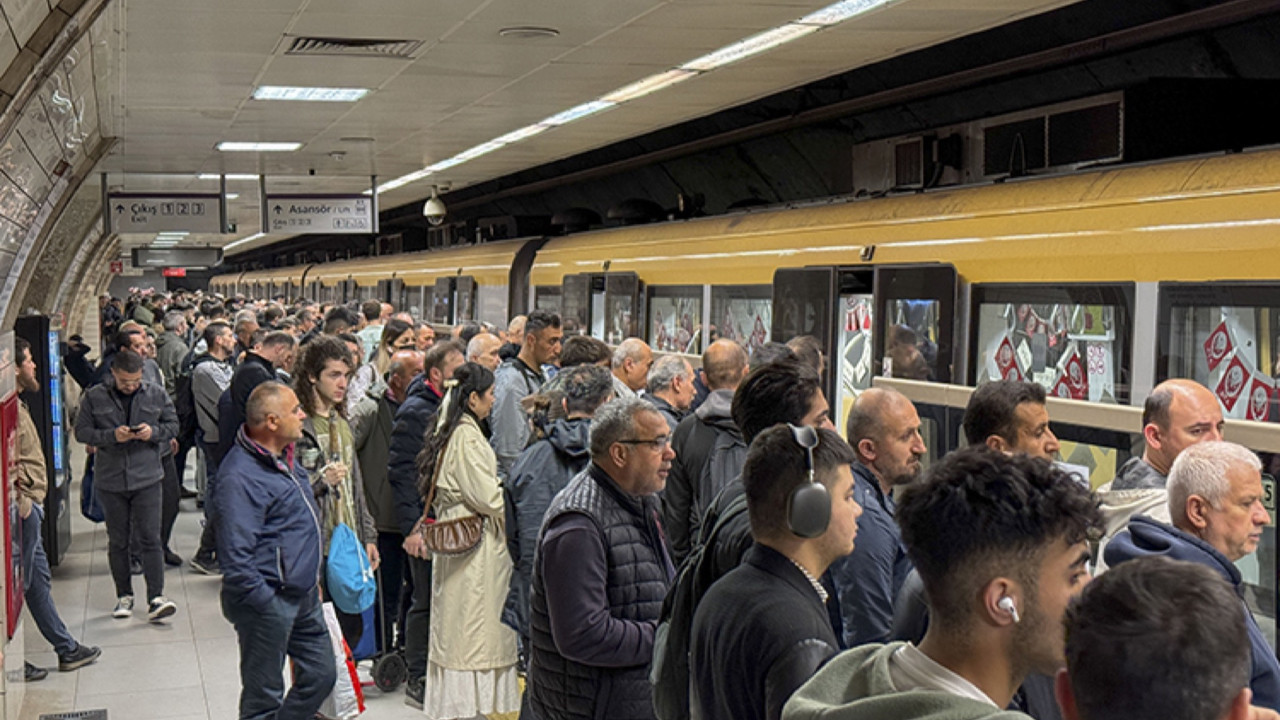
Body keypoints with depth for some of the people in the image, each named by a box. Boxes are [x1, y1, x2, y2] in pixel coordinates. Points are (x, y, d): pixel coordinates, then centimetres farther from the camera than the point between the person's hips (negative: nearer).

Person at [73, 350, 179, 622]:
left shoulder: (156, 395, 2)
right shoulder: (94, 397, -1)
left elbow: (173, 425, 9)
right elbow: (82, 431, 0)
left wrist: (153, 432, -12)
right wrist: (112, 436, -16)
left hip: (147, 479, -1)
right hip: (110, 481, 1)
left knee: (150, 539, -6)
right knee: (117, 541, 10)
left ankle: (156, 597, -7)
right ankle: (124, 596, 22)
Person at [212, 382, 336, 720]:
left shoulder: (284, 458, 9)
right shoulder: (240, 477, -22)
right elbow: (236, 558, -25)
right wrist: (267, 603, -21)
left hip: (304, 597, 9)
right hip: (268, 603, -9)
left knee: (321, 675, 16)